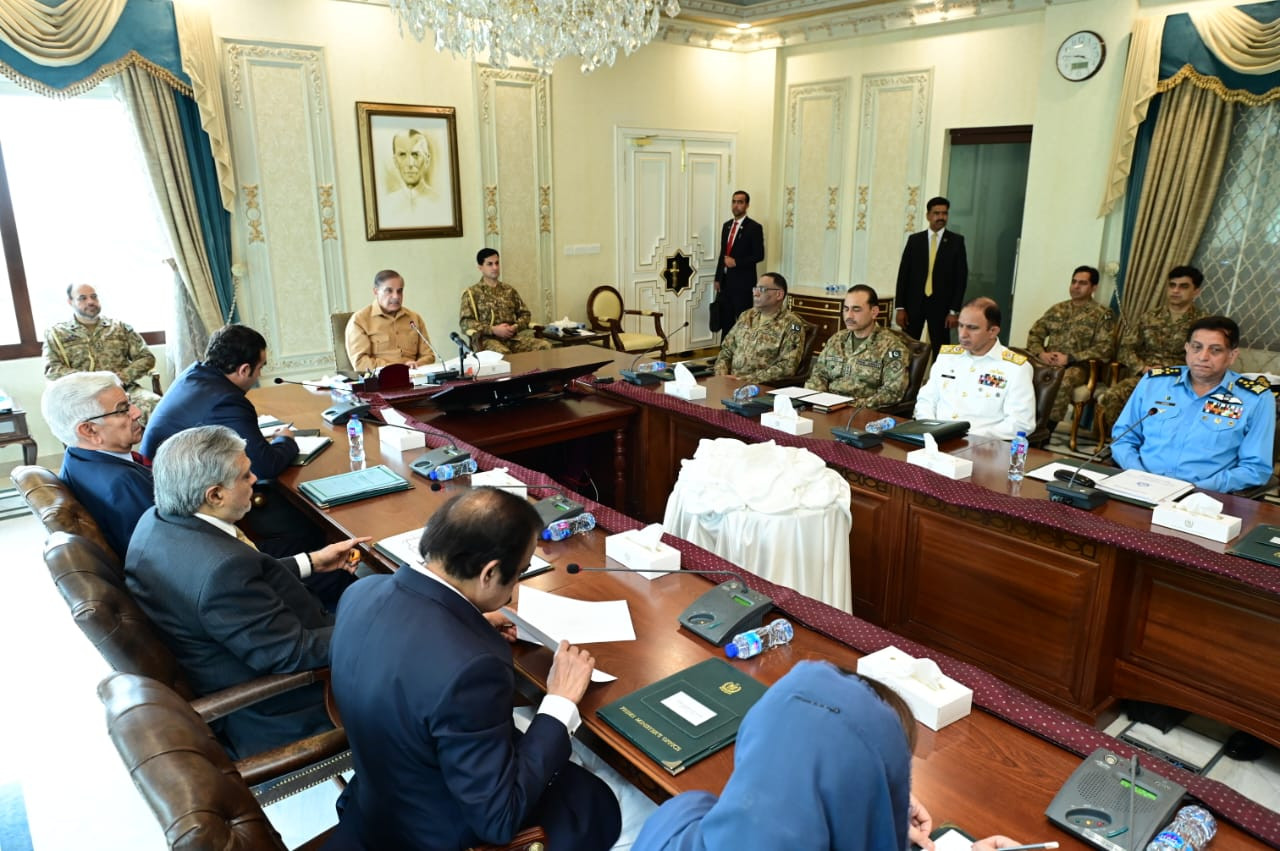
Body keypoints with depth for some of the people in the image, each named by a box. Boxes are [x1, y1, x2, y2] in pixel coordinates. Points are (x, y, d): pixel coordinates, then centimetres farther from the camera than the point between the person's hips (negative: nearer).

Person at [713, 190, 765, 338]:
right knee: (725, 320, 8)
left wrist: (736, 262, -17)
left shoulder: (754, 227, -6)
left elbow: (759, 255, -9)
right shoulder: (727, 225, 14)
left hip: (743, 281, -6)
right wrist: (718, 278, 13)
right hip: (725, 280, 6)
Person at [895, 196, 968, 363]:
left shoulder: (956, 241, 2)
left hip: (941, 304, -1)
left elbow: (961, 277, -1)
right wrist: (900, 307, -3)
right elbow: (903, 274, 4)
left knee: (941, 352, 3)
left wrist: (955, 310, -8)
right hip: (914, 302, 1)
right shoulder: (914, 239, 6)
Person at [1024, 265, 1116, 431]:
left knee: (1064, 381, -39)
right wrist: (1041, 353, -9)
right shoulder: (1057, 309, 19)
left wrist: (1069, 358, -15)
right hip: (1049, 362, 4)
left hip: (1077, 366, -4)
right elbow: (1034, 334, 14)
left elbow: (1104, 348, -6)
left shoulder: (1103, 314, 5)